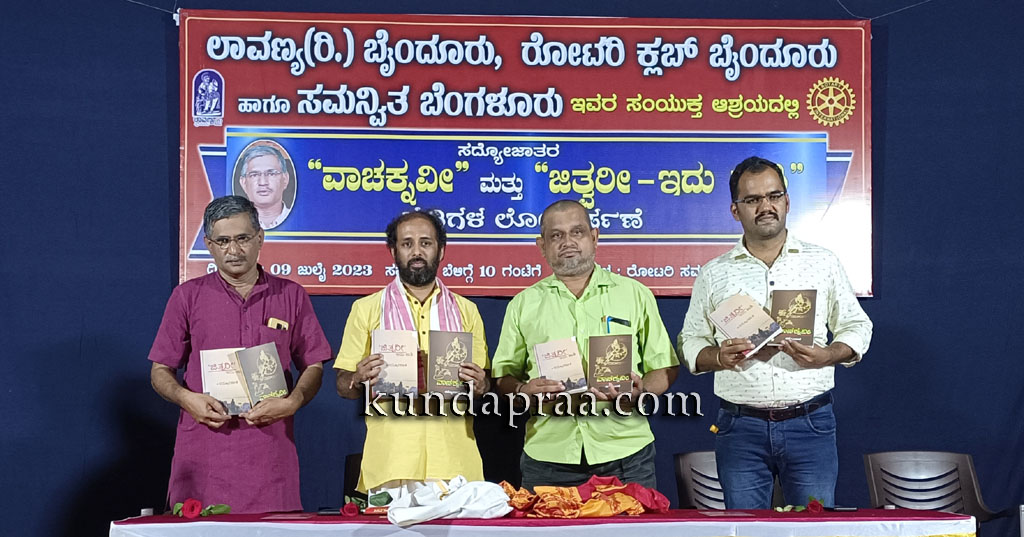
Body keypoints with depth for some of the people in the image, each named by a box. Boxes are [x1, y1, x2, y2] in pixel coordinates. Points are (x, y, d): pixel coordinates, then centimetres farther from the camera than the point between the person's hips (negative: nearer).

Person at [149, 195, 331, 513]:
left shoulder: (292, 296, 11)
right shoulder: (187, 296, 10)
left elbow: (313, 367, 11)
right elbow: (160, 371, 12)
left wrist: (291, 403, -8)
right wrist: (187, 398, -8)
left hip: (269, 449, 0)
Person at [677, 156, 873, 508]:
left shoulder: (823, 263, 9)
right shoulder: (714, 274, 9)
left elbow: (856, 327, 11)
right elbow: (690, 343, 12)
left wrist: (826, 356, -9)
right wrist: (719, 357, -10)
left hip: (810, 424, 0)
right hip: (740, 428, 1)